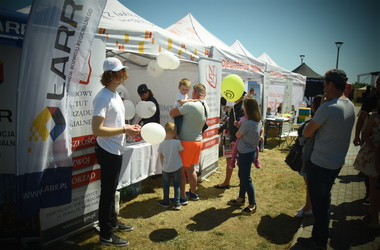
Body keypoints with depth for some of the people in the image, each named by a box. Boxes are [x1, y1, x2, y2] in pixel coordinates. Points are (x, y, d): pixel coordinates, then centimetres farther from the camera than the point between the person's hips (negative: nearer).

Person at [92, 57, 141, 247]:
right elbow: (97, 129, -27)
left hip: (116, 151, 10)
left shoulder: (116, 95, 12)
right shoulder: (103, 97, -20)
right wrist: (124, 130, -24)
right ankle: (106, 235, 15)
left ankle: (113, 221, 39)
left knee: (112, 189, 22)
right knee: (107, 192, 1)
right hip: (108, 152, -10)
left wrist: (129, 128, 4)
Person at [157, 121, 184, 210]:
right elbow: (180, 152, -1)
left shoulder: (162, 143, -8)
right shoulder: (177, 142, -16)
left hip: (165, 168, 2)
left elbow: (161, 156, 1)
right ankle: (177, 203, 14)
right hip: (176, 168, -1)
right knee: (176, 185, 11)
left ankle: (166, 202, 27)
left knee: (166, 185, 17)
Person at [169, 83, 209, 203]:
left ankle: (182, 197, 11)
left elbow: (172, 112, -15)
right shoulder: (206, 108, 4)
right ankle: (193, 193, 34)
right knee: (191, 169, 21)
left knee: (180, 170, 4)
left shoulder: (190, 105, -21)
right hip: (198, 141, 8)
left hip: (187, 142, -8)